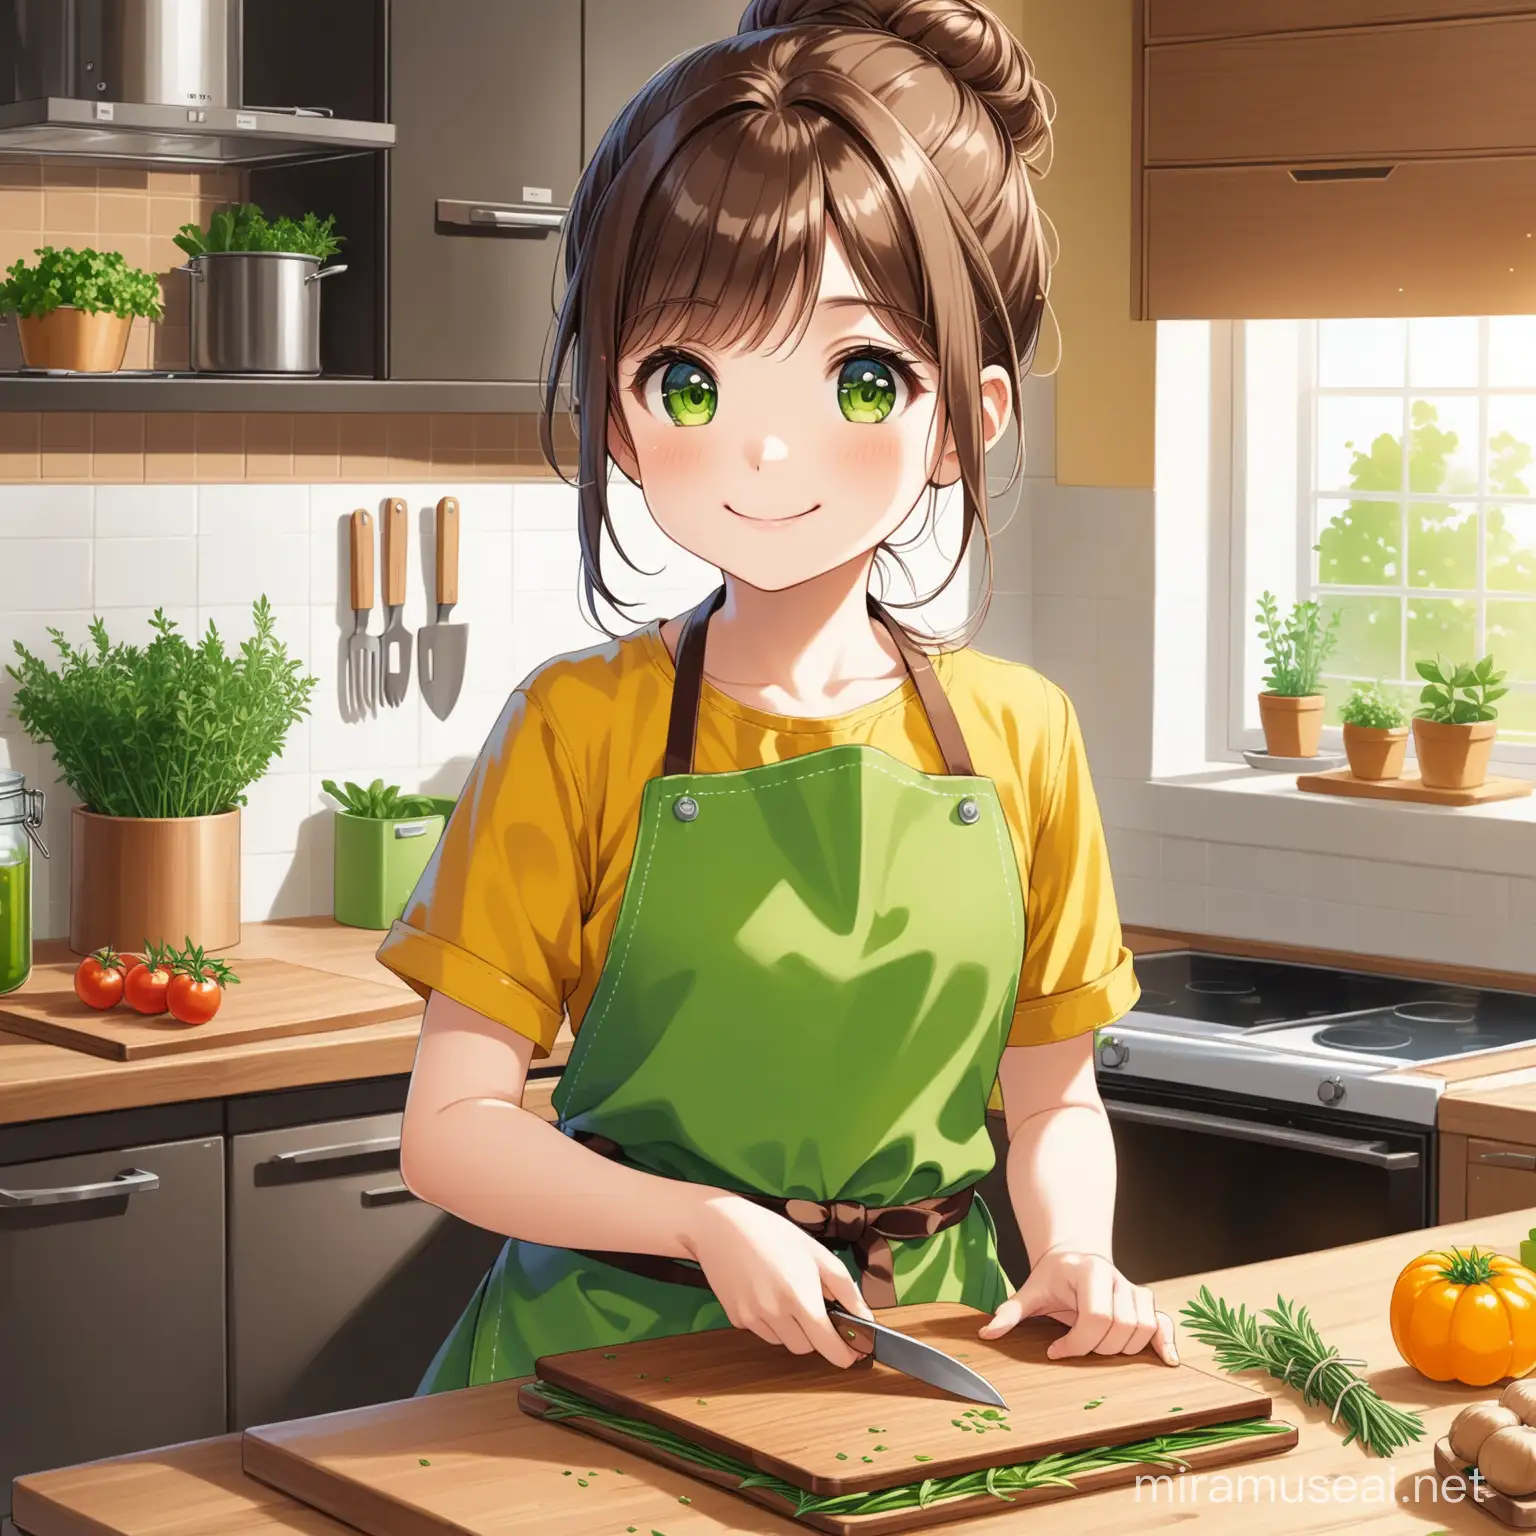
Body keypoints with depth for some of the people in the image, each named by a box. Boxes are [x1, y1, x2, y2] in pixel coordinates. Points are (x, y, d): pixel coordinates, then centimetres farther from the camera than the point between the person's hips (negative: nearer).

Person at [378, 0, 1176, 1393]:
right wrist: (708, 1224, -19)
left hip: (927, 1342, 5)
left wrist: (1073, 1258, -8)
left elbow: (1053, 1101, 11)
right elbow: (453, 1128, -6)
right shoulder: (580, 729, -5)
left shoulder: (1018, 736, 3)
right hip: (624, 1337, -4)